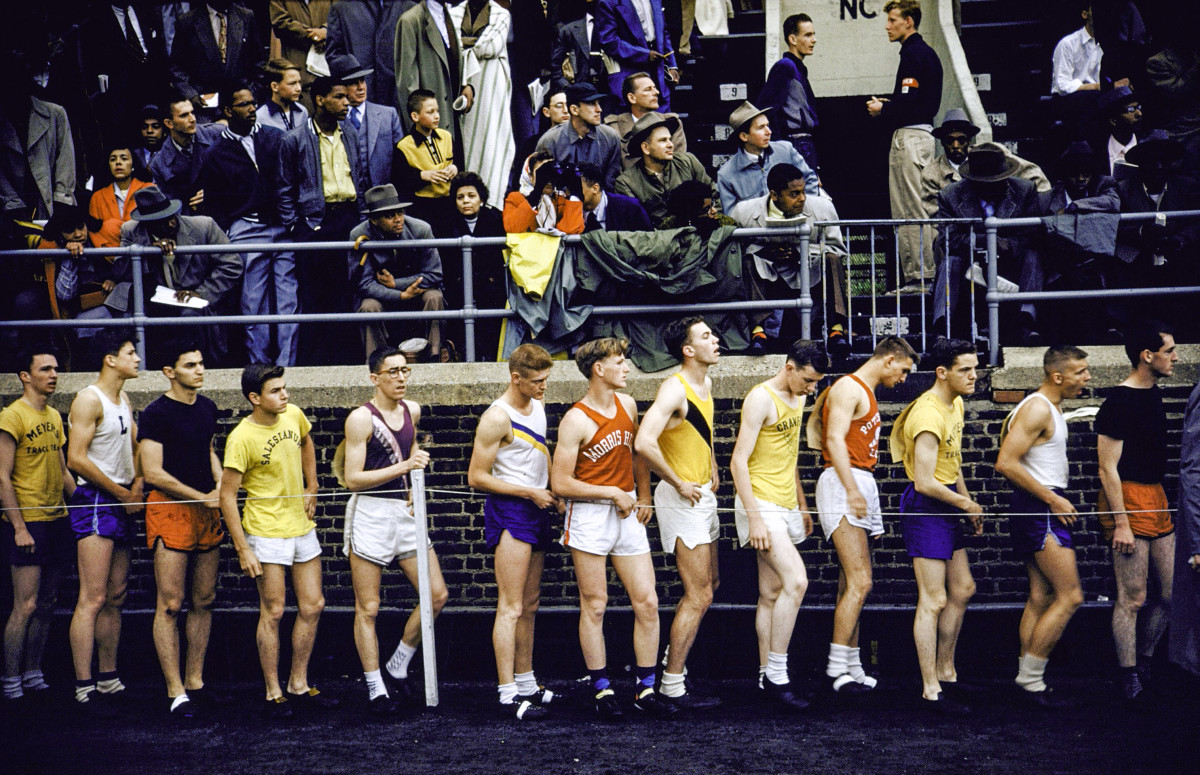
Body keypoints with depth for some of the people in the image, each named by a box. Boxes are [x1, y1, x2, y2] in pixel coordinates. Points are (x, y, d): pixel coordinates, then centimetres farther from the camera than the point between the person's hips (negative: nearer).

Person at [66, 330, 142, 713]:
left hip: (122, 505, 9)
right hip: (94, 502, -9)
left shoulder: (124, 400, 16)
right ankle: (84, 688, -10)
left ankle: (108, 679, 19)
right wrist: (123, 494, -12)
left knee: (115, 598, 11)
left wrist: (137, 487, 6)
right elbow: (77, 459, -17)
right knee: (93, 599, -12)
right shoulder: (89, 399, -10)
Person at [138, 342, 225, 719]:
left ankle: (195, 683, 18)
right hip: (169, 509, -7)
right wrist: (202, 497, -12)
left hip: (207, 510, 7)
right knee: (170, 605, -6)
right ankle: (176, 693, -2)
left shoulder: (208, 407, 13)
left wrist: (220, 482, 7)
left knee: (204, 600, 9)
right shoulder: (155, 414, -9)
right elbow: (153, 473, -13)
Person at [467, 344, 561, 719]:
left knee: (530, 605, 14)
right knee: (511, 607, -10)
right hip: (509, 509, -9)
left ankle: (527, 683, 23)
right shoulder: (497, 418, -16)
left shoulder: (537, 405, 10)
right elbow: (476, 477, -16)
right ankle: (508, 693, -8)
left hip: (536, 508, 9)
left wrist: (555, 490, 11)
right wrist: (531, 493, -16)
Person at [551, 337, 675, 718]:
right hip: (590, 515, -6)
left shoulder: (627, 404, 8)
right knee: (594, 605, 1)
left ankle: (646, 690, 12)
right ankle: (602, 690, 12)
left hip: (627, 514, 6)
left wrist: (644, 496, 14)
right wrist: (614, 493, -10)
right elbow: (561, 483, -13)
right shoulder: (576, 421, -12)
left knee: (647, 602, 2)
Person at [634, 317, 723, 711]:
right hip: (681, 498, -10)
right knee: (699, 596, -7)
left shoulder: (706, 384, 9)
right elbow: (644, 443, -32)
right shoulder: (674, 389, -20)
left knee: (708, 585, 19)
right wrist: (679, 484, -22)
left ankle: (673, 659, 31)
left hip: (703, 494, 10)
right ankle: (672, 686, 0)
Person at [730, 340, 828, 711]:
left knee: (772, 594, 9)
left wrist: (802, 505, 25)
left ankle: (767, 676, 13)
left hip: (786, 507, 8)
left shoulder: (798, 399, 14)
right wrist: (754, 517, -22)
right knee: (796, 581, -20)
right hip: (762, 505, -8)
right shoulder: (761, 398, -13)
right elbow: (739, 461, -17)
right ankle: (776, 674, -14)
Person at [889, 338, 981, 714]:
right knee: (934, 601, -8)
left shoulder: (955, 404, 9)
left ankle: (945, 672, 27)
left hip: (946, 504, 10)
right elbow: (924, 482, -26)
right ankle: (931, 691, -3)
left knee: (962, 589, 15)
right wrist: (967, 504, -13)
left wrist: (968, 500, 16)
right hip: (925, 505, -10)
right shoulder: (928, 416, -23)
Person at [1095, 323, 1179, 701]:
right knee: (1132, 598, -3)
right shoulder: (1119, 402, -15)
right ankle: (1129, 681, 6)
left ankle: (1143, 663, 25)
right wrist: (1121, 523, -20)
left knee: (1171, 592, 10)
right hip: (1128, 500, -9)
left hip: (1156, 499, 9)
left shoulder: (1153, 394, 13)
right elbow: (1108, 469, -17)